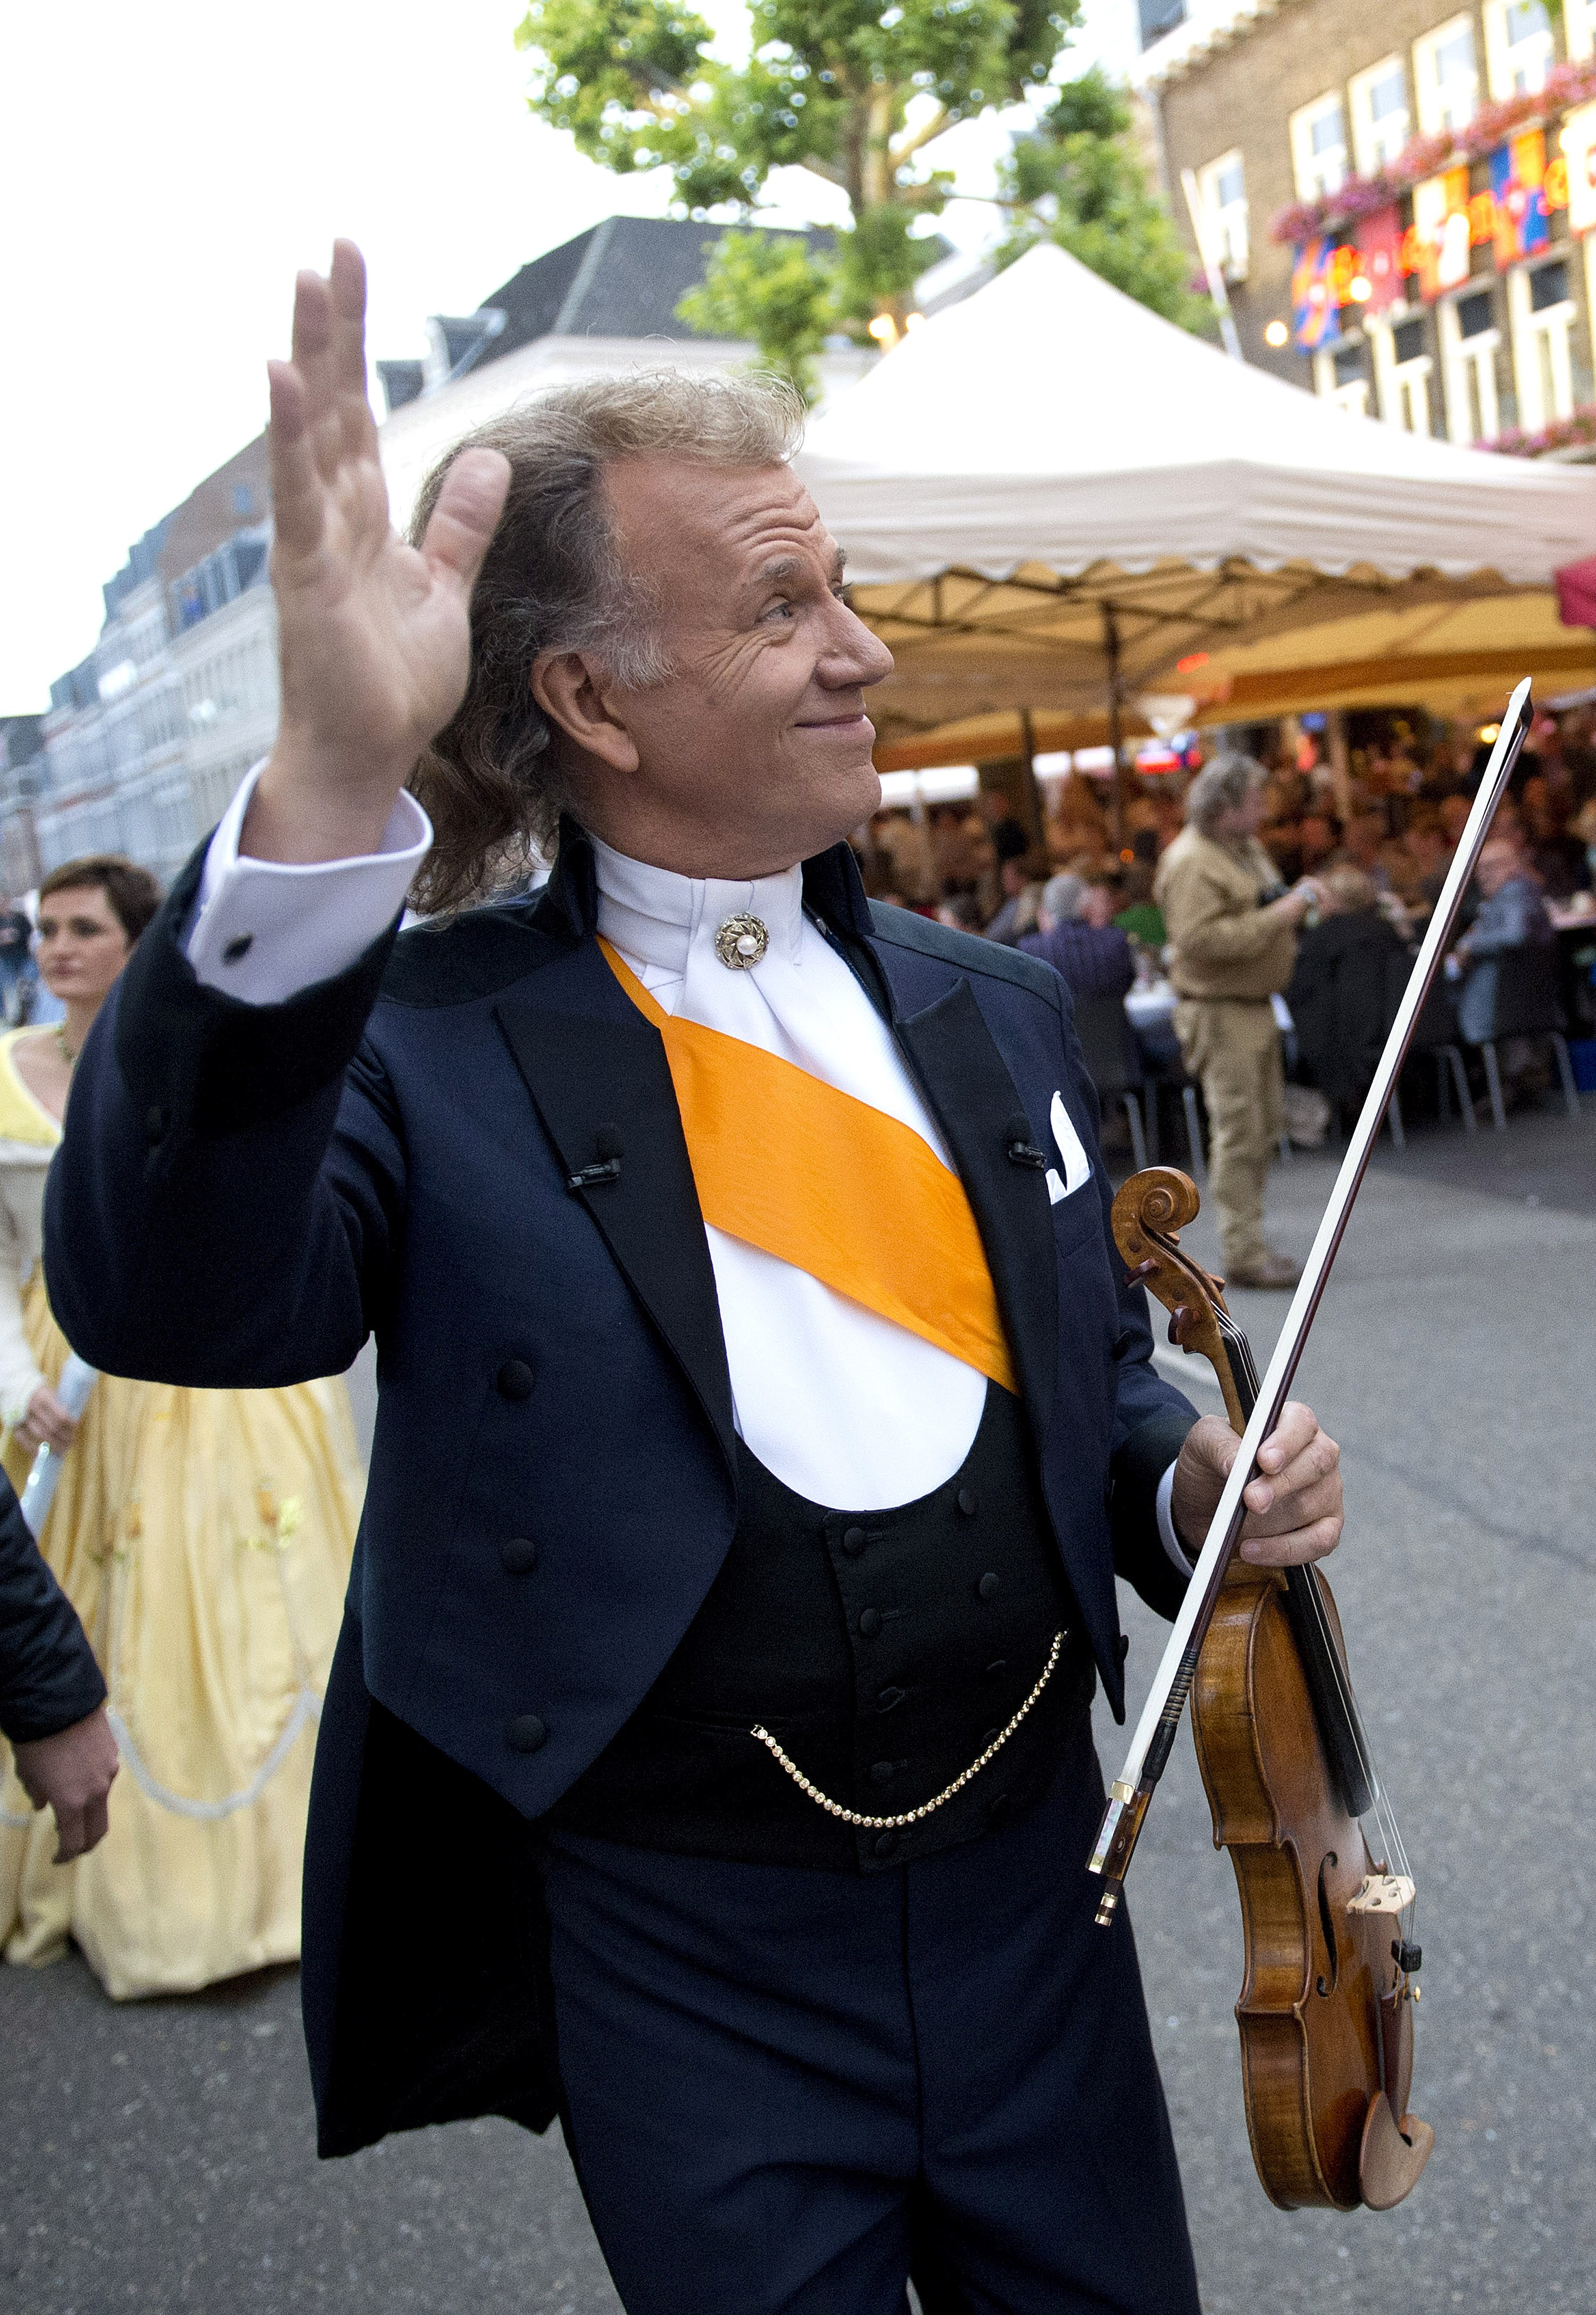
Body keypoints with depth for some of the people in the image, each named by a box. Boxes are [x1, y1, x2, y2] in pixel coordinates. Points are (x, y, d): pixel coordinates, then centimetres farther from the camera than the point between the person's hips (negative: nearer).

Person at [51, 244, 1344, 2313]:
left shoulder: (992, 1012, 4)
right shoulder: (428, 1047, -13)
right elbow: (174, 1300, -33)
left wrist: (1190, 1482, -7)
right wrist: (328, 801, -44)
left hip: (1031, 1882, 5)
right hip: (685, 1957, -4)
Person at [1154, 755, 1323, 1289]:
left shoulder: (1246, 848, 16)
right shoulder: (1191, 861, -16)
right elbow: (1200, 938, -27)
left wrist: (1296, 899, 7)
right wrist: (1276, 917, -24)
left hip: (1256, 1004, 10)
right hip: (1219, 1011, -10)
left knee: (1265, 1126, 13)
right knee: (1238, 1132, -10)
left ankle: (1250, 1242, 22)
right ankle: (1244, 1255, -6)